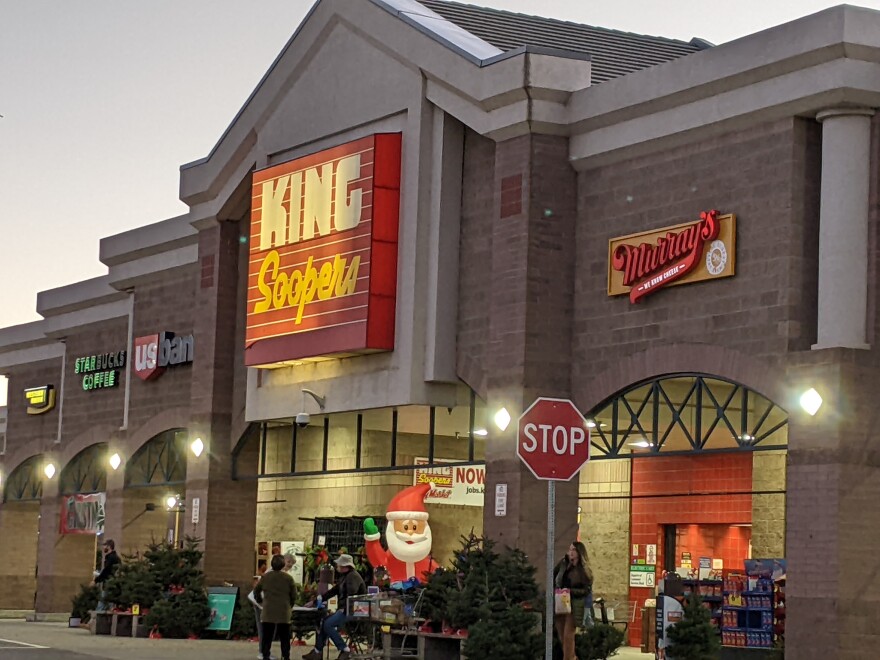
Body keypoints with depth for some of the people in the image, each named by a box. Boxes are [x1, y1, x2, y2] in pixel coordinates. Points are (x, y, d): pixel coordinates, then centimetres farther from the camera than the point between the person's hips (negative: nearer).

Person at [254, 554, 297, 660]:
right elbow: (294, 594, 2)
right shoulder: (288, 578, -3)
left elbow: (256, 591, 9)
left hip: (268, 613, 0)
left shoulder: (265, 577, 0)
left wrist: (260, 601, 26)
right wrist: (291, 604, 21)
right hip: (283, 613, 0)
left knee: (267, 637, 4)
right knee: (284, 637, 7)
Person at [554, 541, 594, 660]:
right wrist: (555, 589, 1)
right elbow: (553, 577, 19)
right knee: (561, 635, 10)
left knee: (568, 635, -10)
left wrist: (570, 591, -22)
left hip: (574, 605, -5)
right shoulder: (563, 564, 6)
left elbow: (586, 590, -11)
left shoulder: (584, 570, -7)